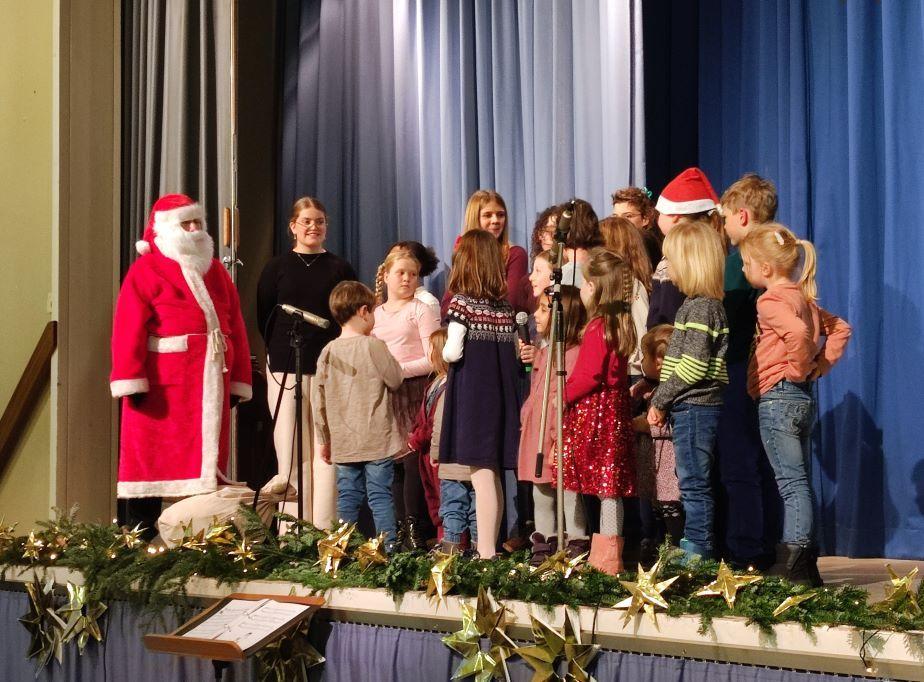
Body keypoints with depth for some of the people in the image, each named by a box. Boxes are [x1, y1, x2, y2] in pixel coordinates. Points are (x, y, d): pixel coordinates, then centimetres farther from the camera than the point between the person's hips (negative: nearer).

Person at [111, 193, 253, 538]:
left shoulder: (216, 272, 17)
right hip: (161, 384, -6)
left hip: (211, 385, 6)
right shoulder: (146, 270, 0)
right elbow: (128, 329, -9)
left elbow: (236, 328, 15)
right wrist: (131, 381, -17)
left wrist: (238, 381, 8)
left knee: (207, 460, 6)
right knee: (151, 459, -2)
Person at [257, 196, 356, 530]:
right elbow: (264, 317, 10)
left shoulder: (339, 268, 11)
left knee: (326, 452, -4)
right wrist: (281, 352, 6)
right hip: (286, 370, 0)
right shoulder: (277, 268, 10)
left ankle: (324, 530, -2)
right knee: (292, 452, -2)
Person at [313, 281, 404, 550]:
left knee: (348, 498, 10)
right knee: (380, 496, -1)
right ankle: (388, 548, 0)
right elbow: (395, 380, -3)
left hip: (343, 444, 4)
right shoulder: (374, 346, -12)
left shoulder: (328, 351, 3)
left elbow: (318, 399, 6)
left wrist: (325, 439, 14)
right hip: (377, 441, -4)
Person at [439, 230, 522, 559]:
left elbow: (453, 352, -14)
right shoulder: (505, 307, 9)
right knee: (493, 475, 12)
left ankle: (486, 551, -8)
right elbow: (516, 355, 9)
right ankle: (489, 547, 18)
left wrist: (445, 351, 7)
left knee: (482, 474, -7)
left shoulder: (461, 302, -8)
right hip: (501, 393, 6)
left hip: (471, 394, -6)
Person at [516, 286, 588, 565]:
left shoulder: (574, 353, -16)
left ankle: (576, 550, 4)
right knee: (541, 495, 16)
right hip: (536, 437, 9)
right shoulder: (544, 351, 14)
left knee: (569, 496, -2)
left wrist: (560, 441, -22)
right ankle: (543, 549, 25)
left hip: (559, 441, -9)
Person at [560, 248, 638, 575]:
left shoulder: (597, 327, -15)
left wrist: (565, 394, -6)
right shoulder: (622, 324, 12)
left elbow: (588, 376, -19)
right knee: (609, 482, 9)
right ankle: (608, 554, 14)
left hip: (594, 413, -9)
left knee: (605, 482, -5)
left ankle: (607, 558, -1)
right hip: (615, 410, 9)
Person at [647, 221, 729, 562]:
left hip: (696, 408, -10)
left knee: (694, 483, -6)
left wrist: (660, 399, -14)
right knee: (692, 483, 14)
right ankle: (693, 548, 21)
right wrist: (662, 399, 14)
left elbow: (693, 366, -22)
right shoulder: (697, 304, 16)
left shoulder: (701, 307, -15)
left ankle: (698, 552, -2)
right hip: (690, 408, 10)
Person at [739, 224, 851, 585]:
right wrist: (820, 365, 11)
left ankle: (793, 565, -9)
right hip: (803, 399, 9)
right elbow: (840, 328, 21)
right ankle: (805, 565, 14)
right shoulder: (803, 298, 15)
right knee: (798, 482, 11)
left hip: (777, 397, -9)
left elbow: (797, 332, -33)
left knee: (792, 482, -10)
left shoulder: (770, 301, -13)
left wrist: (798, 368, -17)